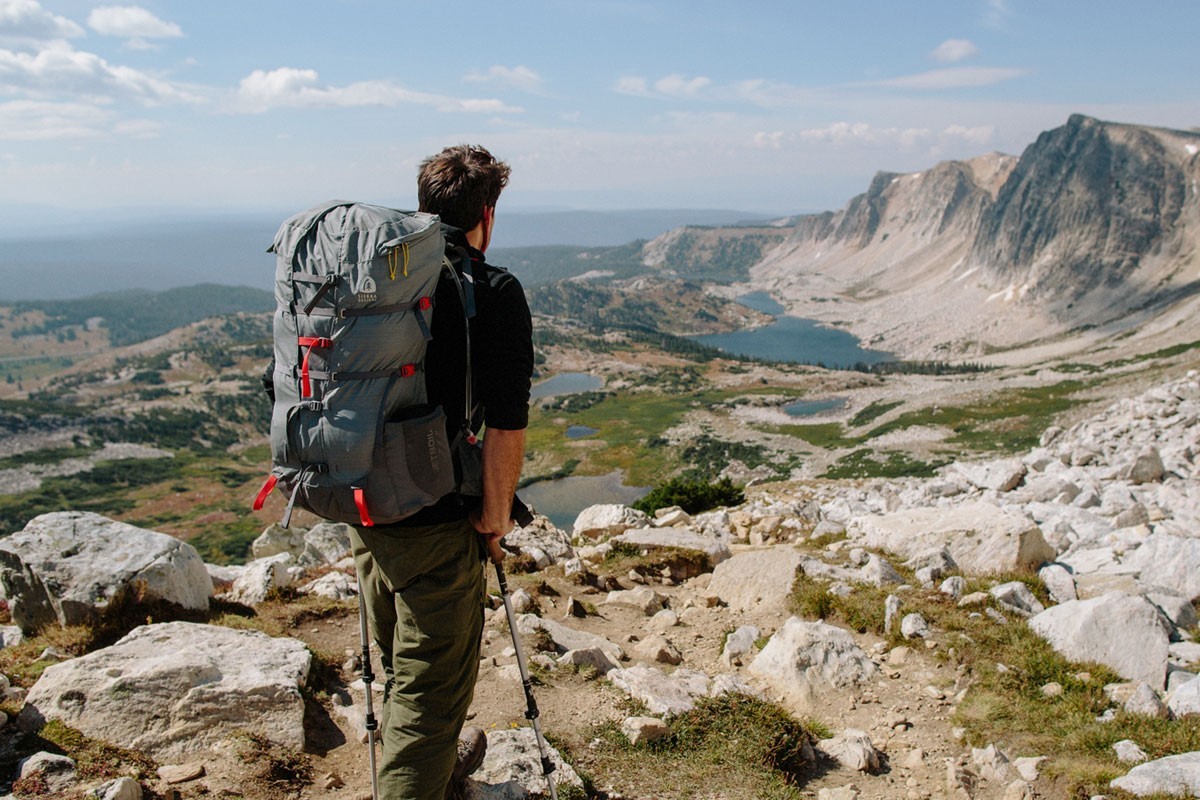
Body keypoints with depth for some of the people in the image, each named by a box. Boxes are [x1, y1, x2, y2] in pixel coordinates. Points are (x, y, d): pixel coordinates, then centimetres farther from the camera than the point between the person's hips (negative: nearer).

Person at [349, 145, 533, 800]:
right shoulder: (493, 291, -16)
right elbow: (505, 426, -21)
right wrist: (495, 516, -7)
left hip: (364, 509, 8)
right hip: (436, 524, -7)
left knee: (400, 665, 26)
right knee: (431, 685, 8)